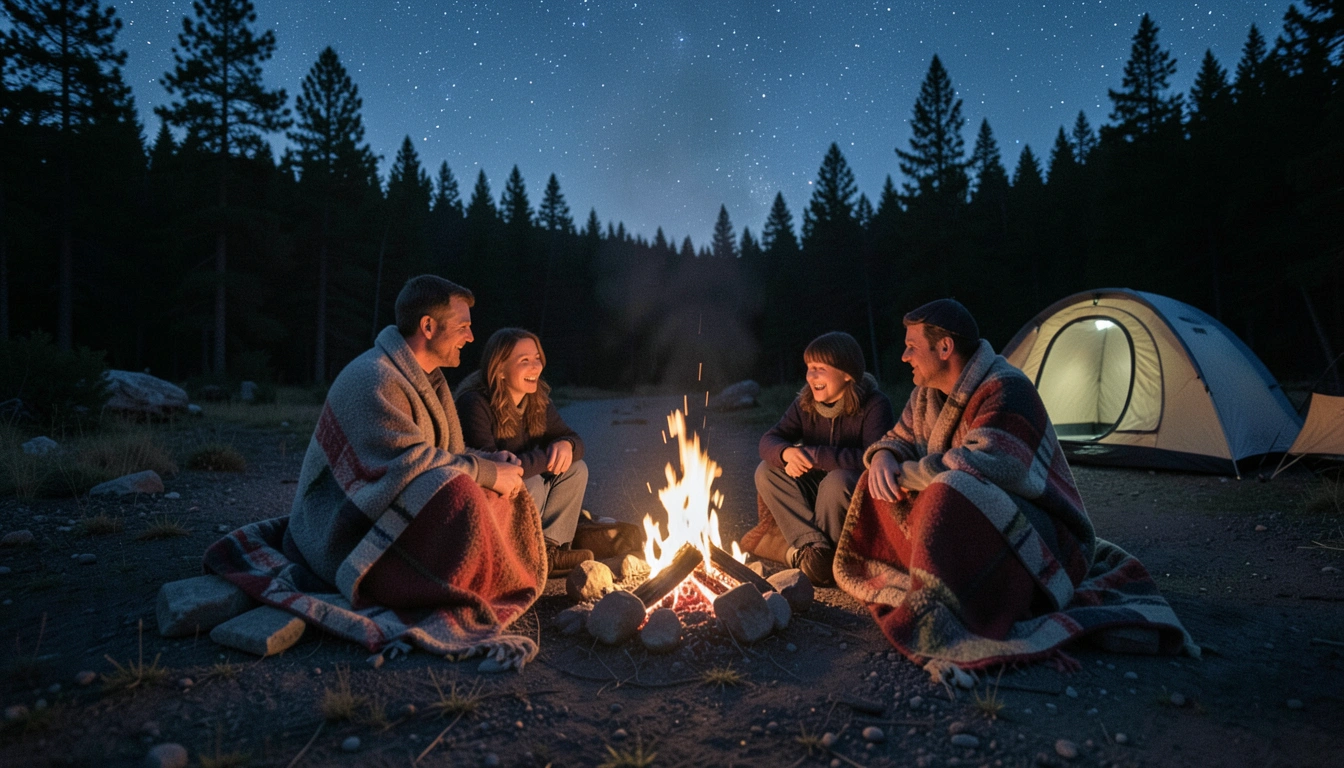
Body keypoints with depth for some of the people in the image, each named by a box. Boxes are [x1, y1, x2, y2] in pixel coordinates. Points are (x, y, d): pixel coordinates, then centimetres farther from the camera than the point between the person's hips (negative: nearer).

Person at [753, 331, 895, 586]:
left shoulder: (874, 405, -18)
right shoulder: (805, 403, -2)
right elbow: (769, 440, -6)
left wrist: (814, 455, -31)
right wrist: (786, 453, -31)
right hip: (817, 492, 6)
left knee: (838, 480, -36)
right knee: (767, 470, -13)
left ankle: (817, 554, -13)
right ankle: (812, 543, -21)